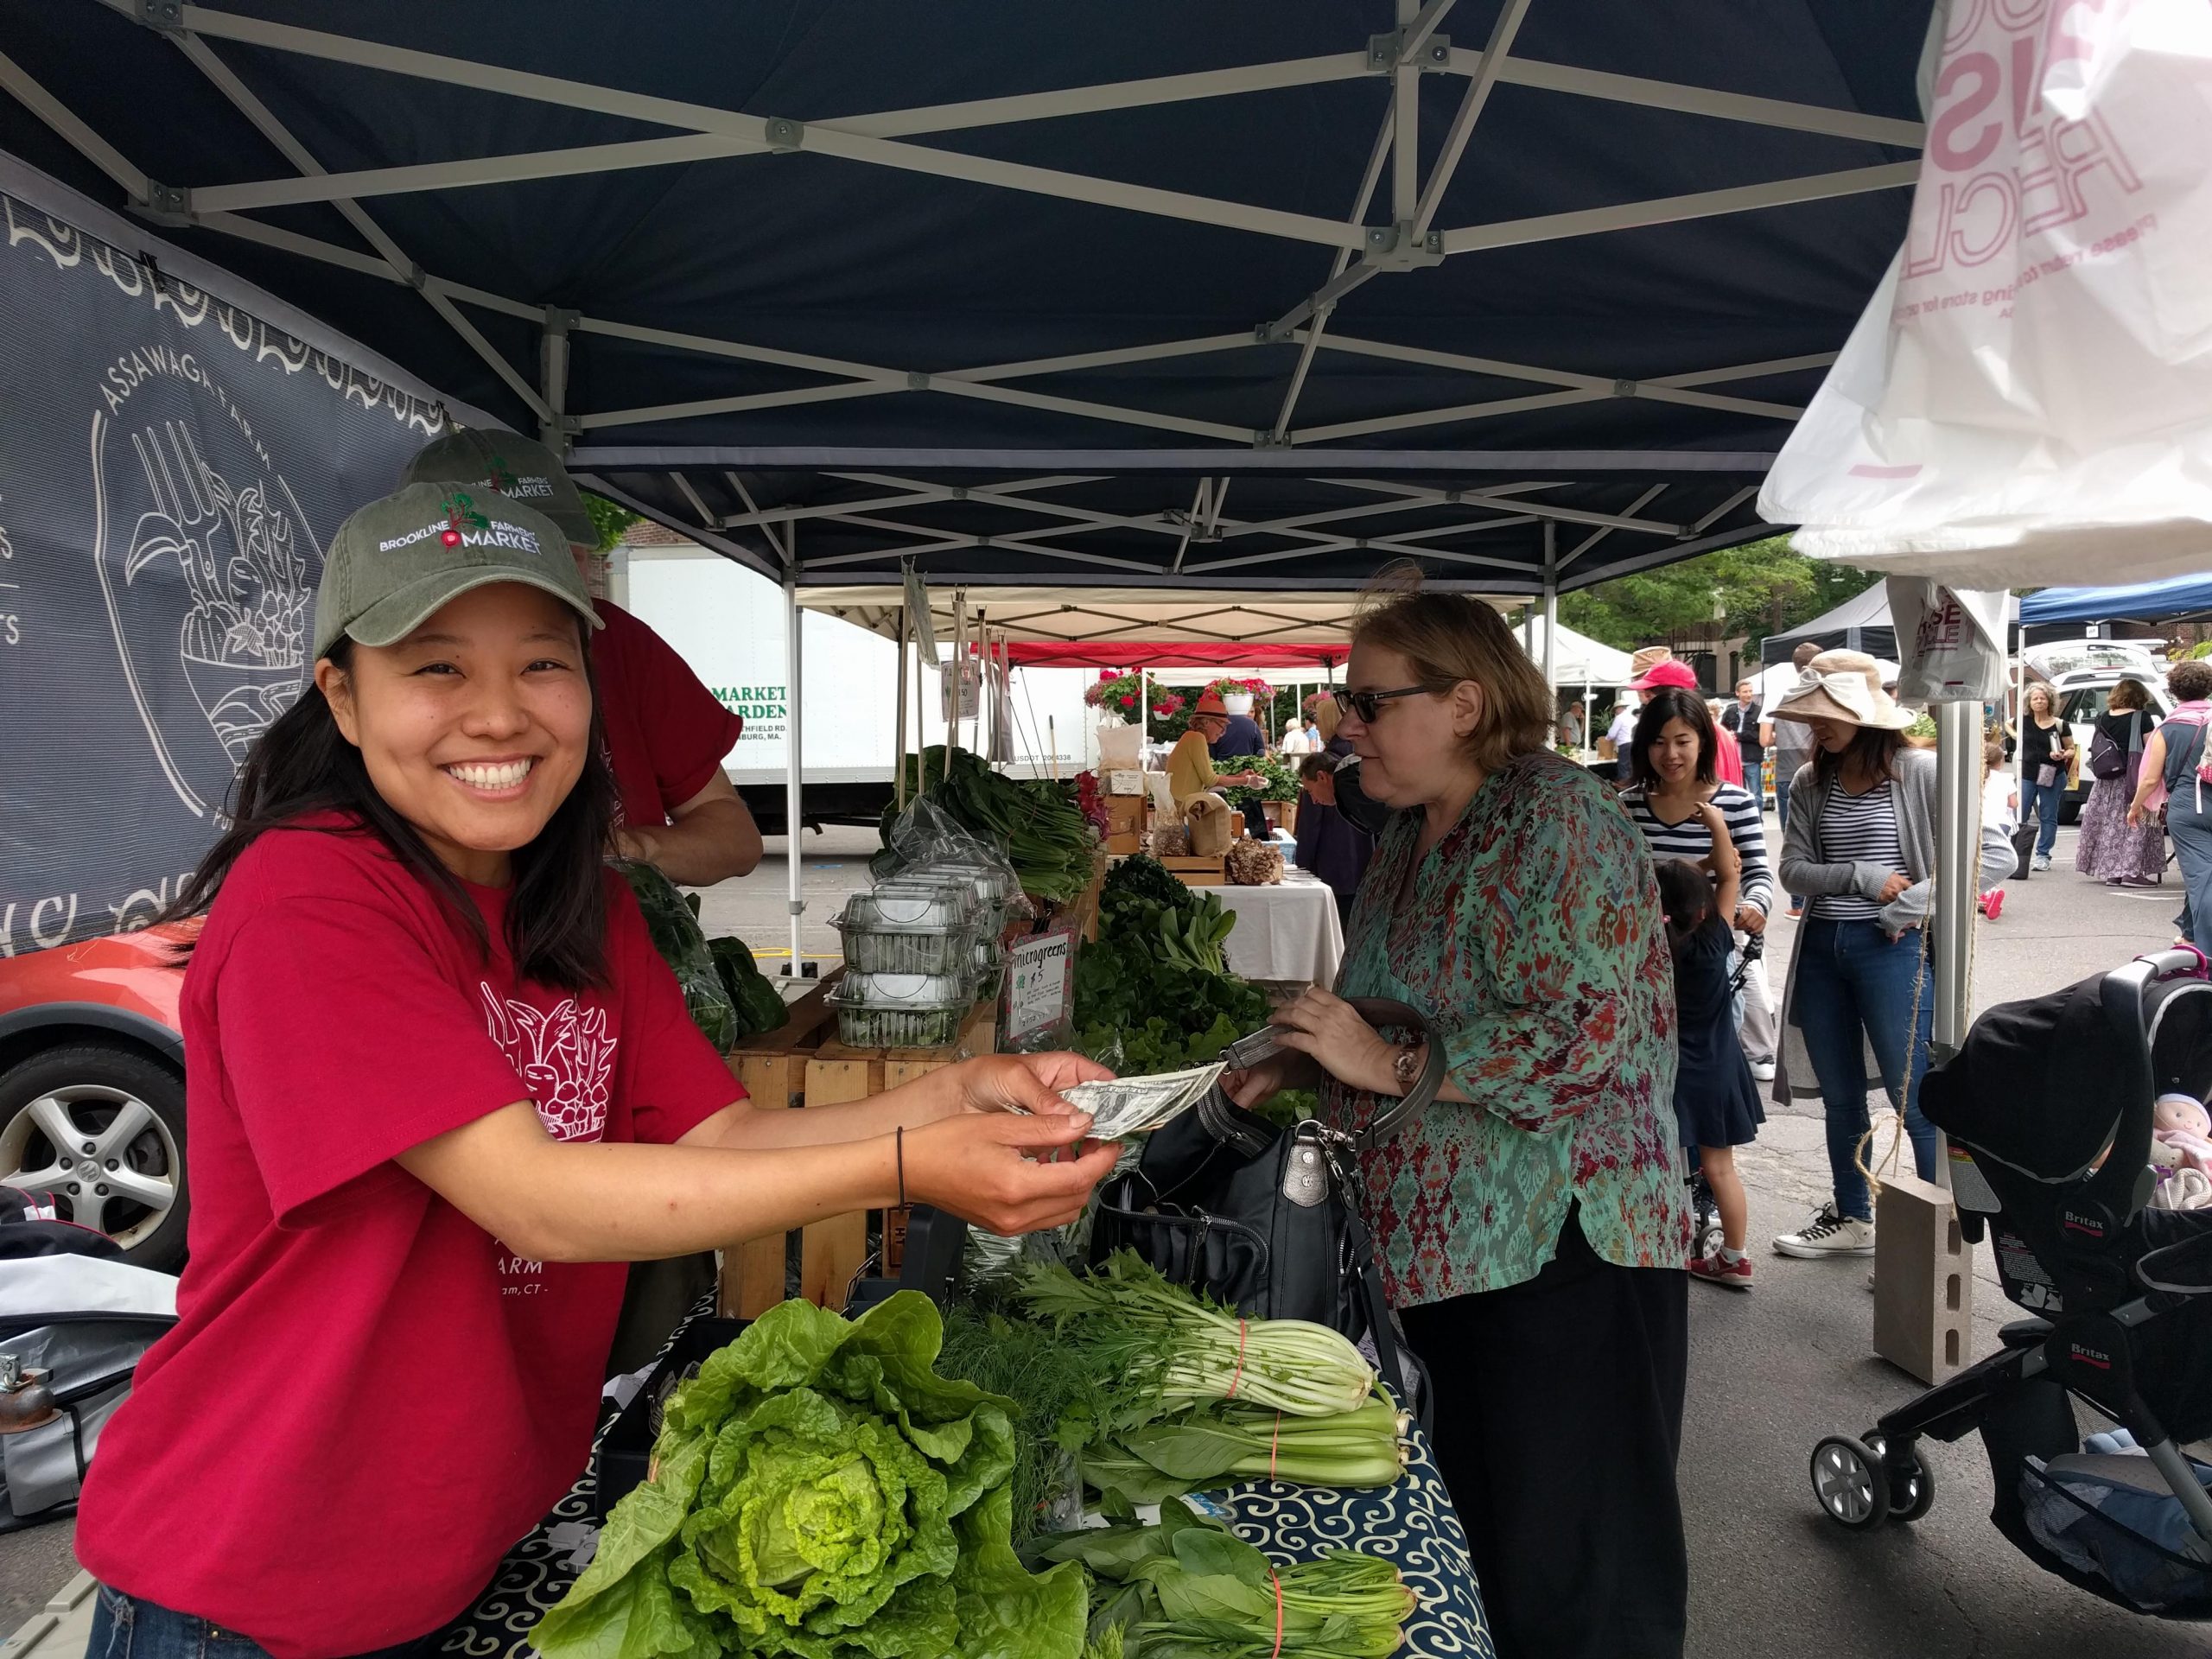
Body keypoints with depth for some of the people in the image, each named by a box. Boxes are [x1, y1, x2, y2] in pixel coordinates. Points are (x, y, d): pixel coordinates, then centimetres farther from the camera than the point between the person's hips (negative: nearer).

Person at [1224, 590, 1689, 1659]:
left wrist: (1385, 1064, -22)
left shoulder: (1558, 820, -16)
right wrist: (1295, 1067, 5)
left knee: (1564, 1568, 5)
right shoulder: (1409, 835, 11)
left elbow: (1579, 1034, -26)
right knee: (1461, 1531, 21)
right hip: (1435, 1249, 9)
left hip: (1558, 1257, -9)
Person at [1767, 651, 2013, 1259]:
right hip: (1822, 949, 5)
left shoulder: (1920, 773, -8)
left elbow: (1997, 854, -10)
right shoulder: (1810, 783, 6)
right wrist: (1862, 877, -15)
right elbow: (1793, 868, 0)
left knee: (1915, 1098, -1)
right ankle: (1851, 1219, 31)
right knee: (1840, 1096, 16)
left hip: (1891, 950, -5)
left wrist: (1913, 903, -15)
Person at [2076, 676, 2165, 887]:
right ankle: (2131, 871, -7)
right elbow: (2152, 747, -9)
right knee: (2135, 824, -2)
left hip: (2106, 782, 5)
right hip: (2133, 780, -5)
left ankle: (2110, 871, 12)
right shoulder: (2142, 718, -9)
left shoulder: (2104, 718, 7)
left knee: (2111, 824, 10)